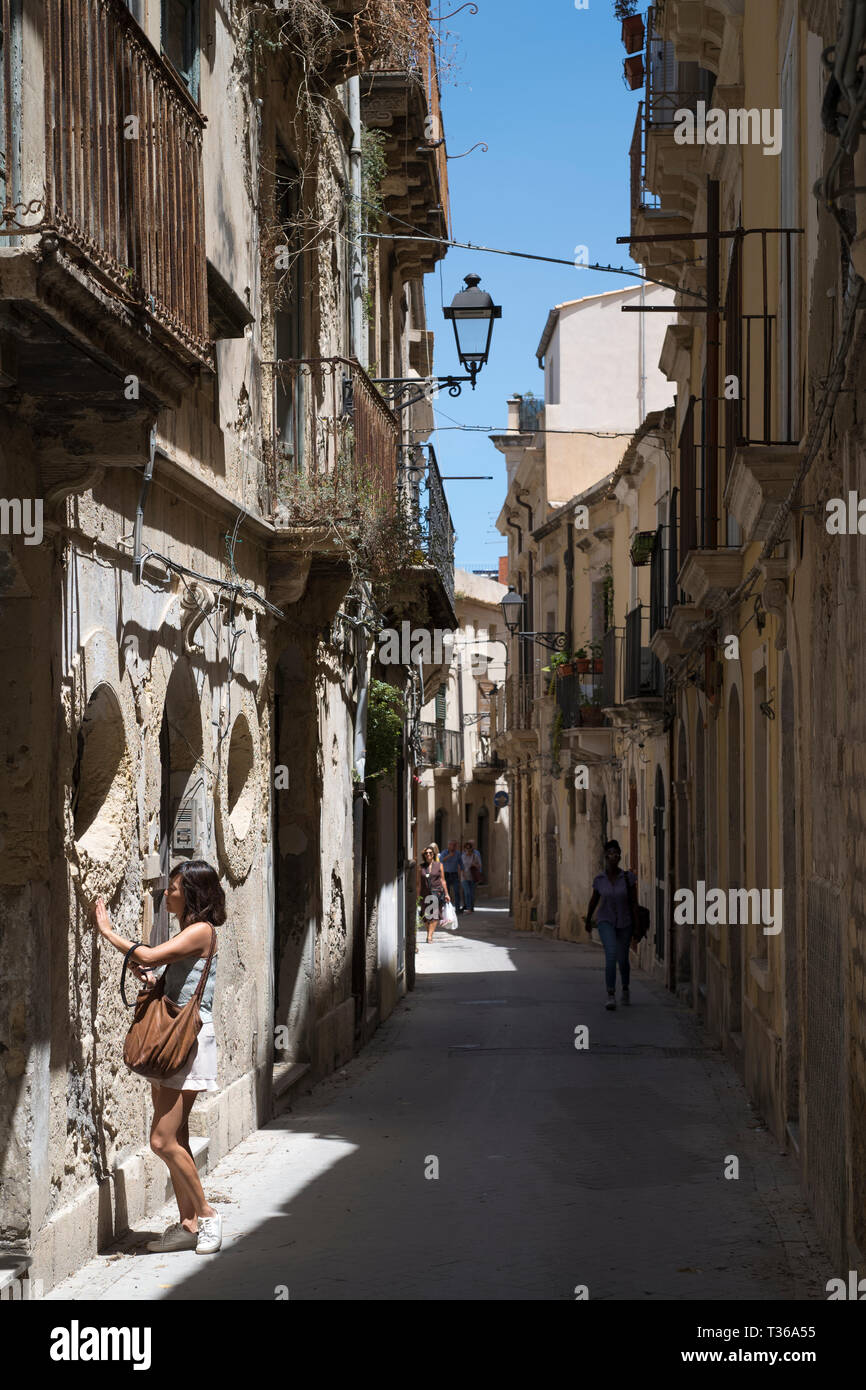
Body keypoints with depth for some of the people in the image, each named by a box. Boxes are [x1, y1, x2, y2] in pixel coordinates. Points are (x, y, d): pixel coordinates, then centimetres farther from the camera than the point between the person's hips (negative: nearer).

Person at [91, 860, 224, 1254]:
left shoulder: (201, 931, -12)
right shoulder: (186, 933, 17)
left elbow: (150, 956, -23)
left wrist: (107, 931, -11)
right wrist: (146, 974, 2)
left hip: (191, 1039, -10)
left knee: (164, 1140, -11)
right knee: (174, 1139, 9)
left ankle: (206, 1215, 1)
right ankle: (188, 1225, 14)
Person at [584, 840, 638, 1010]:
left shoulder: (628, 877, -13)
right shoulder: (599, 879, -8)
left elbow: (634, 902, -11)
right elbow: (594, 900, 8)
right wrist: (588, 921, 20)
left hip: (624, 922, 1)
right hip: (606, 921, -1)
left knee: (622, 959, 14)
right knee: (611, 954, -23)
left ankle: (625, 988, 45)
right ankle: (611, 997, -24)